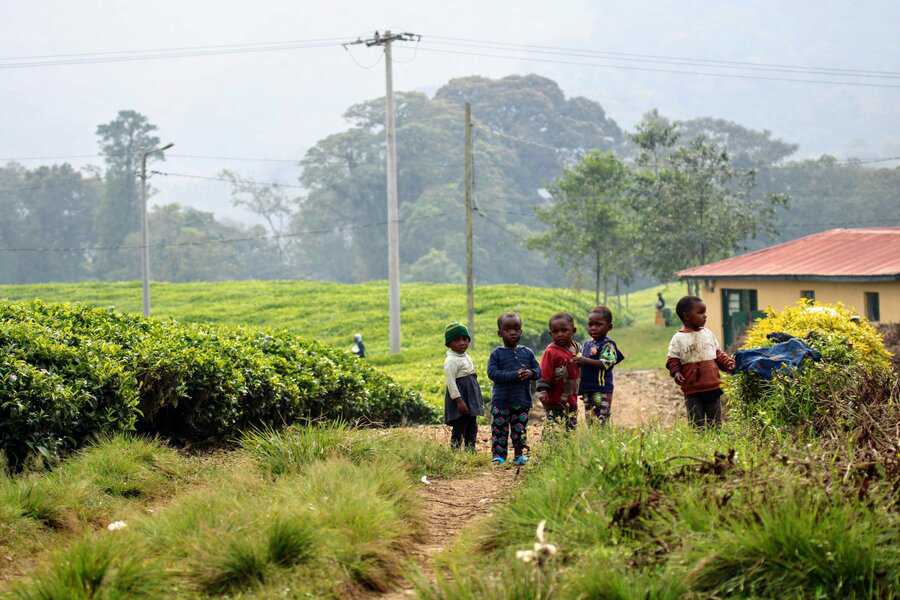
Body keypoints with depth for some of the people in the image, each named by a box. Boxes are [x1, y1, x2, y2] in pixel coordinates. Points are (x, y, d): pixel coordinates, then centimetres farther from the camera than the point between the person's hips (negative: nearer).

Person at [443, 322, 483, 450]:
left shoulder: (465, 356, 13)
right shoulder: (451, 360, -18)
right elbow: (450, 381, -22)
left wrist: (478, 399, 24)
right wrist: (458, 400, -26)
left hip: (471, 397, 10)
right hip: (460, 396, -10)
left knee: (472, 425, 14)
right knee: (460, 427, -9)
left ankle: (470, 450, 23)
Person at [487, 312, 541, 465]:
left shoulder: (527, 352, 7)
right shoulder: (497, 354, -2)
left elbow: (538, 370, 9)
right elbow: (492, 373, -13)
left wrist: (531, 373, -16)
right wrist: (514, 375, -22)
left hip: (522, 400, 2)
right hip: (501, 400, -2)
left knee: (520, 429, 8)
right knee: (499, 428, -1)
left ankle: (519, 454, 17)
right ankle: (498, 455, 5)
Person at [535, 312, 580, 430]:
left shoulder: (575, 347, 6)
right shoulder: (551, 352, -15)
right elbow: (544, 374, -16)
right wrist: (542, 391, -24)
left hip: (571, 398, 7)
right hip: (555, 400, -7)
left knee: (571, 427, 16)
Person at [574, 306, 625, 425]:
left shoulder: (607, 344, -9)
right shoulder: (586, 344, 15)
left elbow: (605, 364, -20)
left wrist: (586, 361, -27)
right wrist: (577, 361, 3)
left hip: (601, 389, -8)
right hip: (587, 389, 8)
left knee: (600, 421, -13)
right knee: (589, 419, 13)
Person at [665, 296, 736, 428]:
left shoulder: (708, 334, 8)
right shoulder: (678, 338, -4)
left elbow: (718, 354, 16)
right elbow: (672, 360, -2)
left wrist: (727, 363, 1)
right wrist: (676, 372, -18)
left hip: (713, 386, 4)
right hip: (692, 389, -4)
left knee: (715, 422, 11)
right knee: (697, 425, 0)